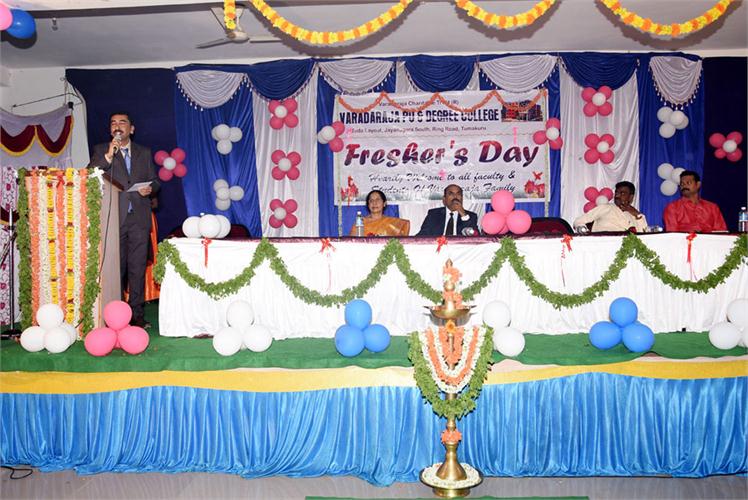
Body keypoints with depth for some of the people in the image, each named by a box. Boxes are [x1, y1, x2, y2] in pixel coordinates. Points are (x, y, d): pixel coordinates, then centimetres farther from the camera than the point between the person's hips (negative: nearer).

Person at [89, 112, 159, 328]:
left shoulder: (144, 152, 16)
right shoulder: (100, 151, 8)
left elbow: (154, 180, 18)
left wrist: (150, 189, -5)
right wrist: (108, 156, -16)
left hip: (139, 218, 2)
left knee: (138, 268, 3)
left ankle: (136, 313, 9)